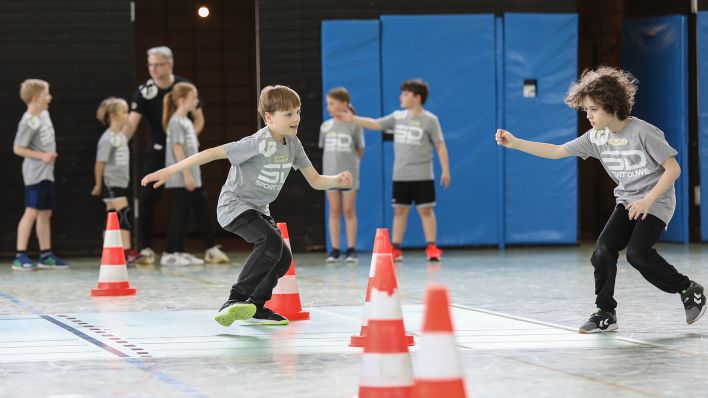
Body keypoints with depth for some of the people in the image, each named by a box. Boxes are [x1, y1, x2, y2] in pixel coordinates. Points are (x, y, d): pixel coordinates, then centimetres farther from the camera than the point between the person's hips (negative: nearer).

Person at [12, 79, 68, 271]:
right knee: (32, 212, -11)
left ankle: (46, 255, 17)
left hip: (47, 173, 9)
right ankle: (20, 257, -11)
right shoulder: (29, 122, -17)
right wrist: (42, 156, -18)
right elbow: (18, 148, -15)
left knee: (45, 213, 12)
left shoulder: (44, 114, 8)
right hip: (35, 173, -9)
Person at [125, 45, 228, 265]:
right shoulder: (144, 92, -10)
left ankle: (211, 248, 7)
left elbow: (199, 119, 2)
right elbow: (131, 123, -18)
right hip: (158, 153, 0)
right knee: (147, 200, -8)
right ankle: (146, 249, 4)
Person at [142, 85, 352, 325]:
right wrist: (169, 171, -28)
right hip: (234, 205, -8)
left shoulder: (293, 144, -1)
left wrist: (337, 180, -18)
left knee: (283, 258, 3)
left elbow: (315, 181, 5)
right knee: (271, 241, -29)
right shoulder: (259, 144, -24)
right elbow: (213, 153, -25)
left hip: (258, 210, 8)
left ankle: (255, 308, 24)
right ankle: (235, 302, -25)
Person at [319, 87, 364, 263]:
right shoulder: (325, 126, 5)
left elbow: (360, 150, 2)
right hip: (330, 173, 3)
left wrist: (351, 163, 1)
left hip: (349, 174, -3)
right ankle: (334, 249, 7)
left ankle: (351, 249, 5)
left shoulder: (354, 125, -4)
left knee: (349, 211, 1)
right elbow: (324, 148, 13)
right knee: (334, 211, 5)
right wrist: (334, 163, 7)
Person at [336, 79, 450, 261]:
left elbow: (440, 146, -5)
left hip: (422, 176, -5)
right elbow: (375, 124, 7)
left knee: (425, 210, -4)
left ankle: (432, 248, -2)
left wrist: (445, 170, -10)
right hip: (400, 176, 5)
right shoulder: (397, 117, 8)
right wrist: (353, 119, -3)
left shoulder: (429, 120, -5)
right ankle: (395, 249, 10)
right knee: (399, 210, 7)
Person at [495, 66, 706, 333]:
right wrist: (515, 143, -8)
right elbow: (556, 151, 1)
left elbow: (673, 169, -16)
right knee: (604, 248, -13)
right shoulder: (597, 137, -1)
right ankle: (606, 313, -2)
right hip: (627, 201, 6)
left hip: (656, 202, -6)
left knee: (637, 252, -22)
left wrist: (648, 200, -21)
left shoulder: (643, 132, -19)